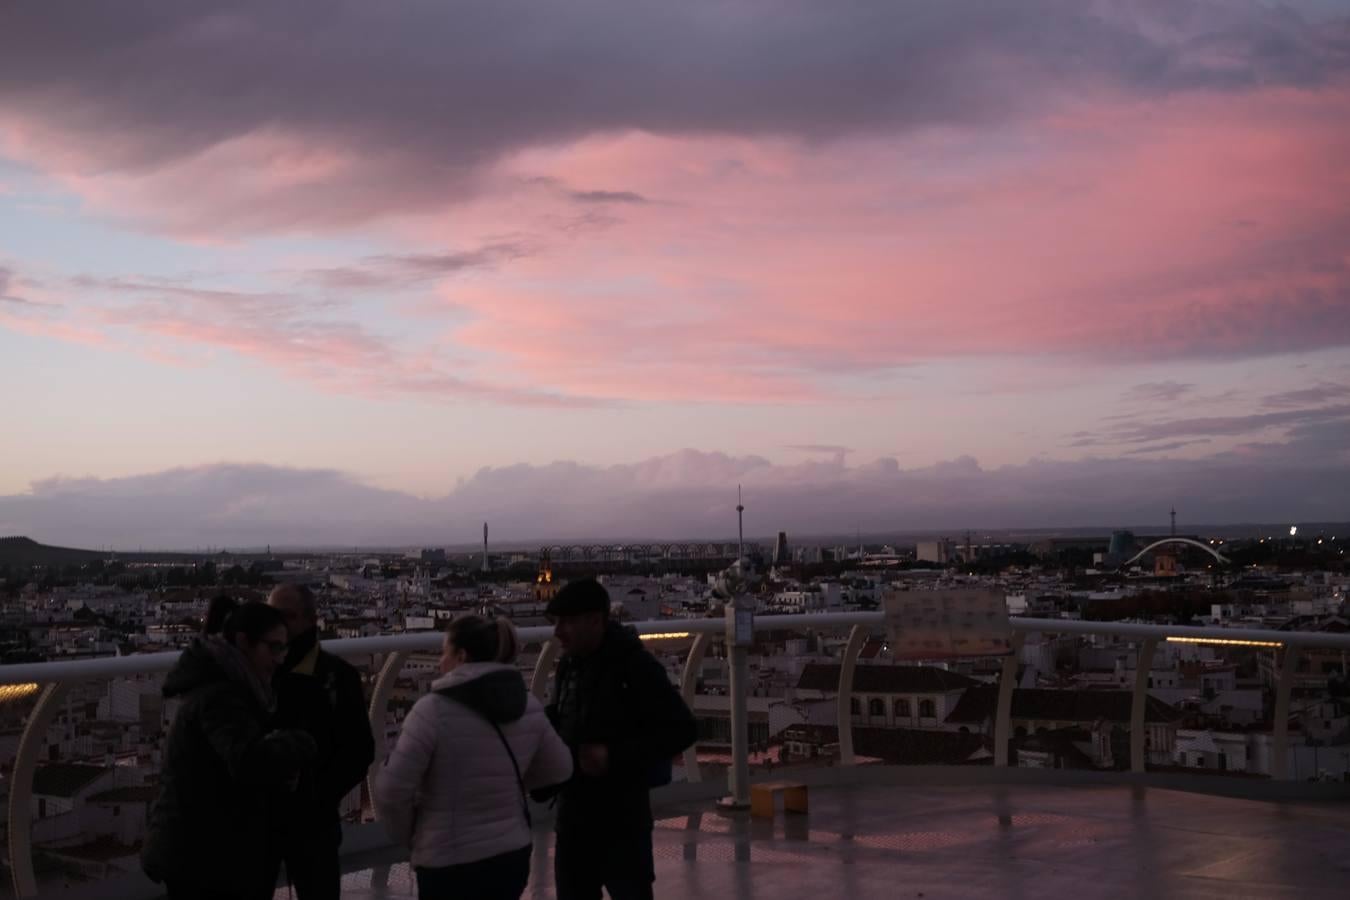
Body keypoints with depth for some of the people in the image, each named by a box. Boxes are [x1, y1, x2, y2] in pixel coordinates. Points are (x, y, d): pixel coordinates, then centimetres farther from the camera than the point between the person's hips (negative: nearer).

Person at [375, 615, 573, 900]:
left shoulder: (433, 710, -16)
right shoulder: (528, 707, 1)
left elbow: (392, 791, -16)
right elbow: (560, 769, 15)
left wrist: (410, 835, 2)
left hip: (449, 865, -6)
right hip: (512, 856, 6)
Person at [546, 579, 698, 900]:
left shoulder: (634, 665, -15)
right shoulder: (569, 665, 7)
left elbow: (682, 729, -18)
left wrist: (615, 756, -22)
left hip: (621, 814, -7)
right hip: (573, 810, 7)